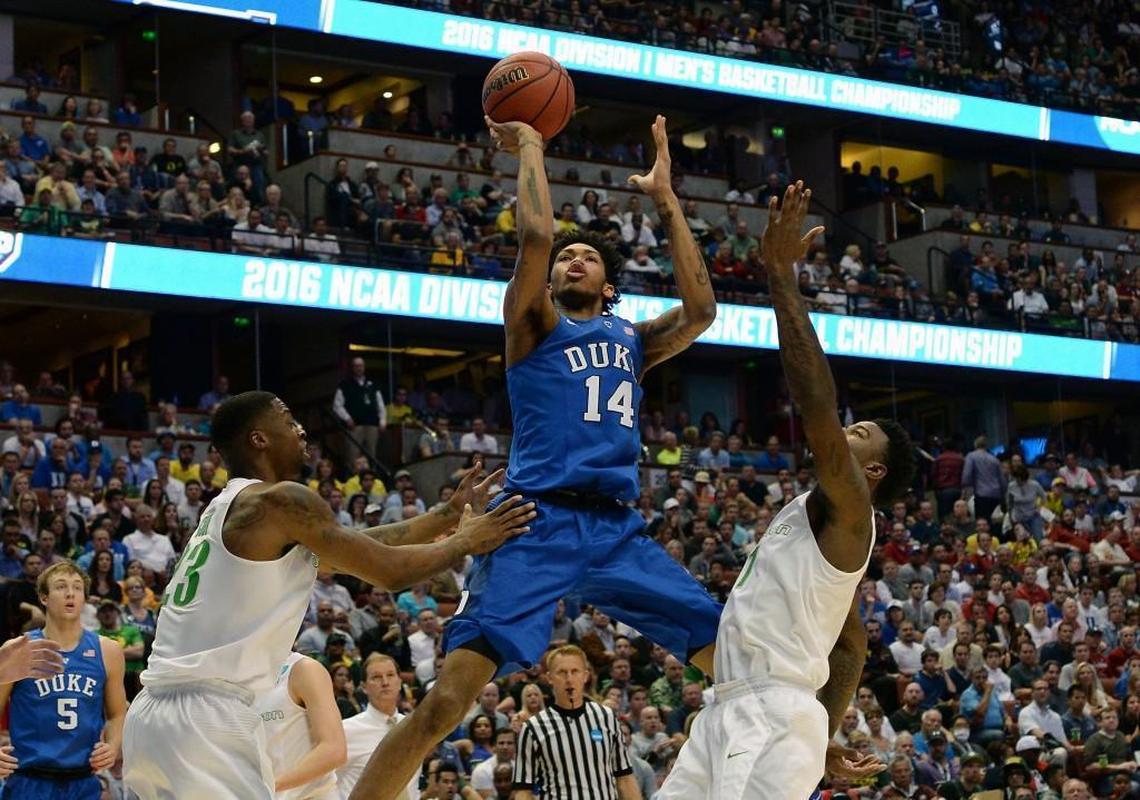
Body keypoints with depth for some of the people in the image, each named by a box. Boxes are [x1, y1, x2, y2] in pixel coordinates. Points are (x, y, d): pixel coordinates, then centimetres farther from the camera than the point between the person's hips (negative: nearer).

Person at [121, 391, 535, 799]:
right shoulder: (281, 499, -7)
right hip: (205, 719, -10)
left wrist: (451, 513, 28)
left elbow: (362, 546, 25)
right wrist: (466, 541, 11)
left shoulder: (230, 507, 21)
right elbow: (389, 570, -4)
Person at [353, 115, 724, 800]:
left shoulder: (632, 339, 24)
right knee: (448, 699, -18)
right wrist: (529, 146, 5)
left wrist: (666, 199, 11)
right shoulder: (536, 323, 11)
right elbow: (536, 235, -7)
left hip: (620, 528, 5)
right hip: (542, 521, -5)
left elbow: (700, 311, 6)